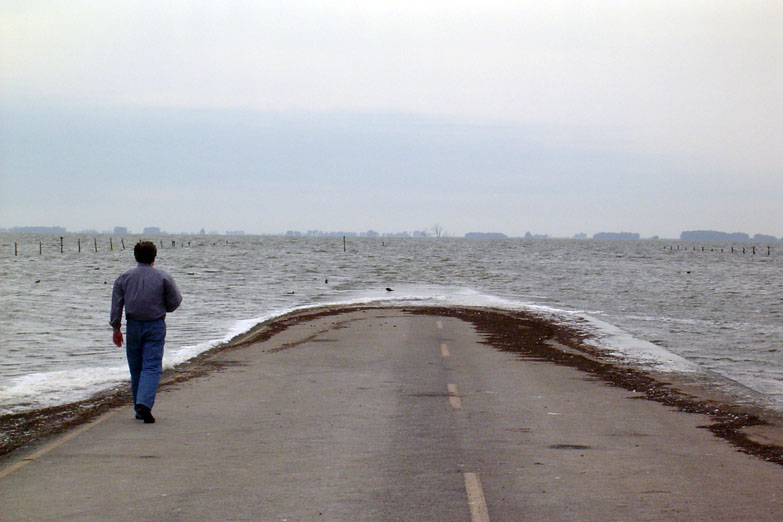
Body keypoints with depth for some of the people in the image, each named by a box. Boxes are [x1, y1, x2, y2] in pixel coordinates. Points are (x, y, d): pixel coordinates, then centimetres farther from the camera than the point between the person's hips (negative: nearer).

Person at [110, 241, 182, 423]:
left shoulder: (124, 277, 3)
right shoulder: (163, 277, -5)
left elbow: (116, 304, 3)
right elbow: (175, 301, -3)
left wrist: (116, 328, 9)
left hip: (133, 326, 3)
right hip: (155, 326, -3)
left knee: (136, 368, 12)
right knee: (152, 367, -6)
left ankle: (139, 409, 17)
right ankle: (144, 404, -25)